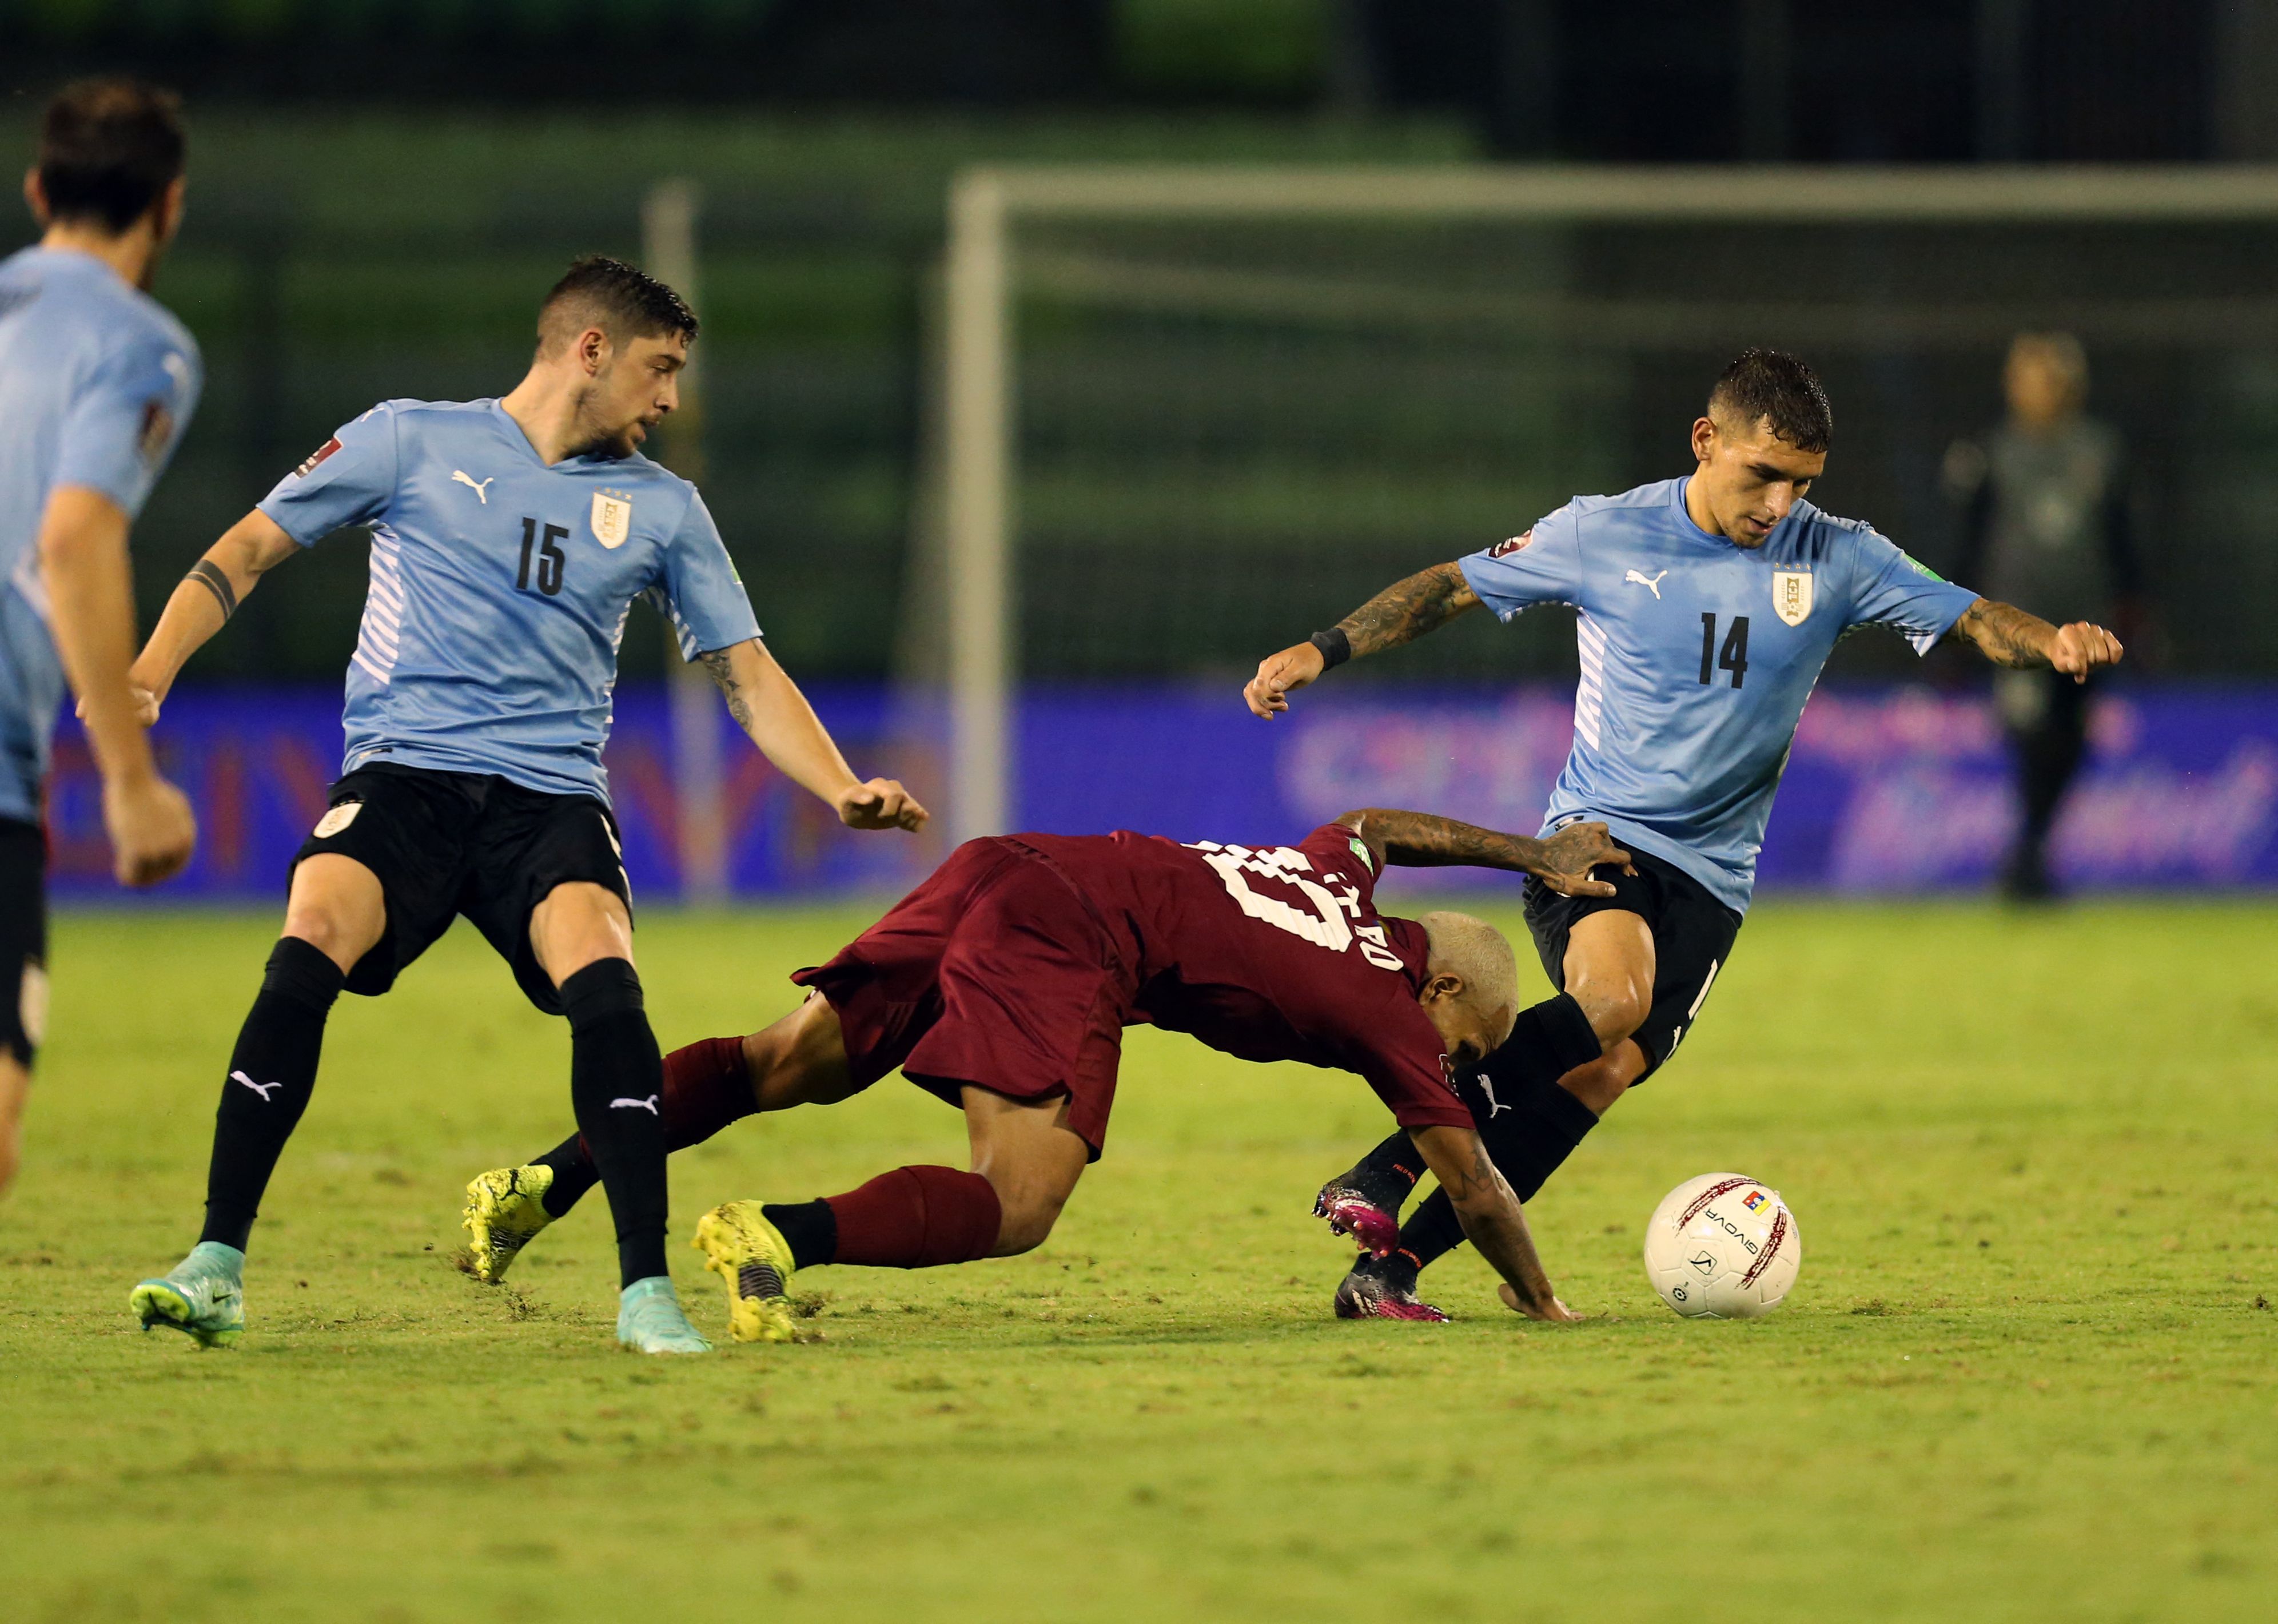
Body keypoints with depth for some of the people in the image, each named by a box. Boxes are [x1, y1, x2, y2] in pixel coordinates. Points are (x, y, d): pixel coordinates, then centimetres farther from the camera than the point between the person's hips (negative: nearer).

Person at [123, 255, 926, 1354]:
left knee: (602, 979, -28)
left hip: (551, 798, 2)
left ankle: (647, 1293, -23)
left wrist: (844, 792, 1)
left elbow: (747, 676, 17)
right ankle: (217, 1265, -22)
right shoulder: (411, 441, 7)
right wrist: (150, 674, -6)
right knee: (308, 951, -29)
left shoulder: (660, 507, 16)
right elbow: (247, 553, 10)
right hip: (403, 771, -2)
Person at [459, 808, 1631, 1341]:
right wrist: (1542, 1305, 33)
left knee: (787, 1064, 11)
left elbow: (1381, 823, 51)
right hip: (1071, 938, -8)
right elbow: (1473, 1187, 17)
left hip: (1011, 867, 8)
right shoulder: (1388, 1008, 8)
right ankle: (776, 1239, -34)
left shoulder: (1339, 881, 26)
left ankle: (548, 1183, 1)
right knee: (1015, 1204, -15)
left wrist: (1534, 856, 57)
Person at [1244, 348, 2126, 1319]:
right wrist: (1321, 653, 1)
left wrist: (2054, 643, -24)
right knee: (1611, 997, -33)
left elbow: (1974, 619, -3)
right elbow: (1452, 588, 8)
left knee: (1606, 1071, -15)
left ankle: (1390, 1268, -11)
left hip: (1711, 872, 3)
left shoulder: (1835, 560, 1)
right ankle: (1380, 1174, -26)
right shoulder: (1604, 536, -2)